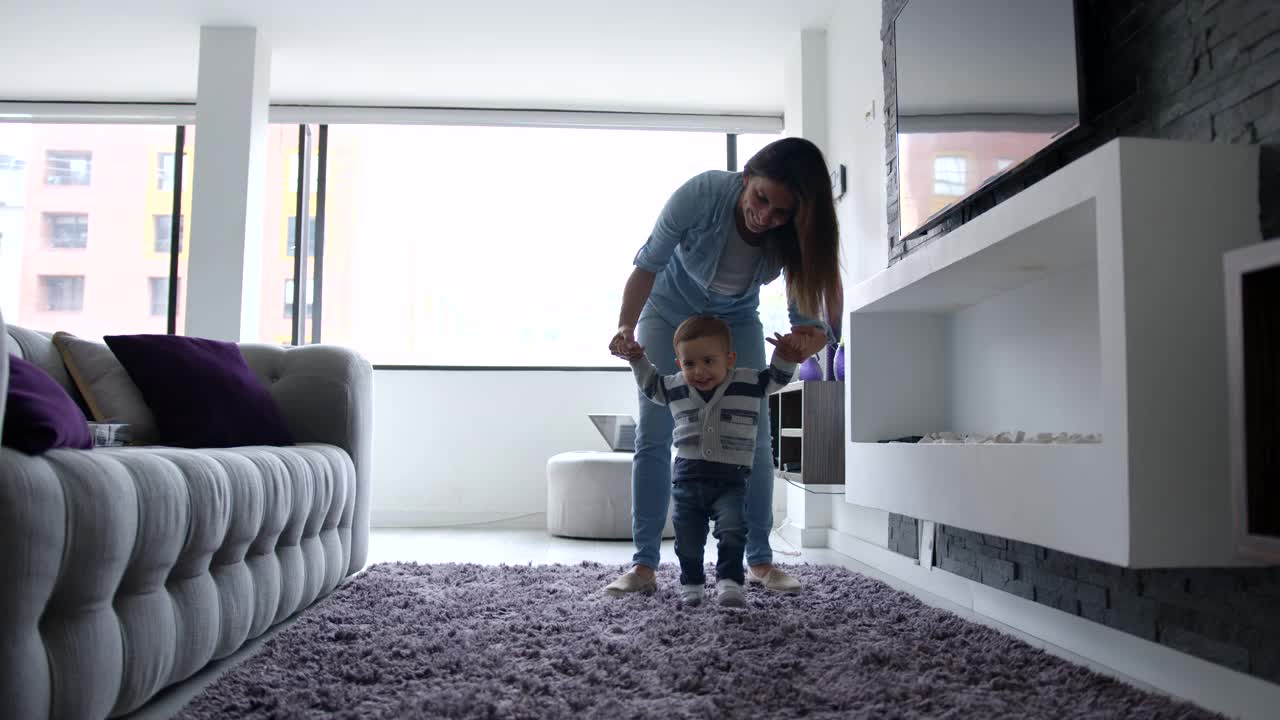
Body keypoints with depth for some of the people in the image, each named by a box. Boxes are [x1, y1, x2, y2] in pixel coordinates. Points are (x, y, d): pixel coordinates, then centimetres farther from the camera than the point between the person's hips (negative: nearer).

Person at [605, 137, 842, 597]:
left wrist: (806, 340, -49)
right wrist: (626, 326, -39)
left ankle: (760, 561, 9)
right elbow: (648, 263, -24)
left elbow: (808, 317, -24)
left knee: (755, 442, -3)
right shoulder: (702, 194, -35)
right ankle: (643, 564, -2)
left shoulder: (794, 236, -27)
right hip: (669, 313, -2)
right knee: (653, 437, -7)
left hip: (737, 323, 2)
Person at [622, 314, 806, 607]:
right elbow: (649, 384, 23)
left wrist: (785, 357, -9)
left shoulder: (749, 382, -4)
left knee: (732, 531, -20)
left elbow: (777, 377, 9)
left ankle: (729, 583, -9)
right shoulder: (674, 387, 4)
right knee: (688, 539, 8)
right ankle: (691, 584, 27)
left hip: (731, 478, -2)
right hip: (688, 478, 2)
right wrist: (638, 360, 13)